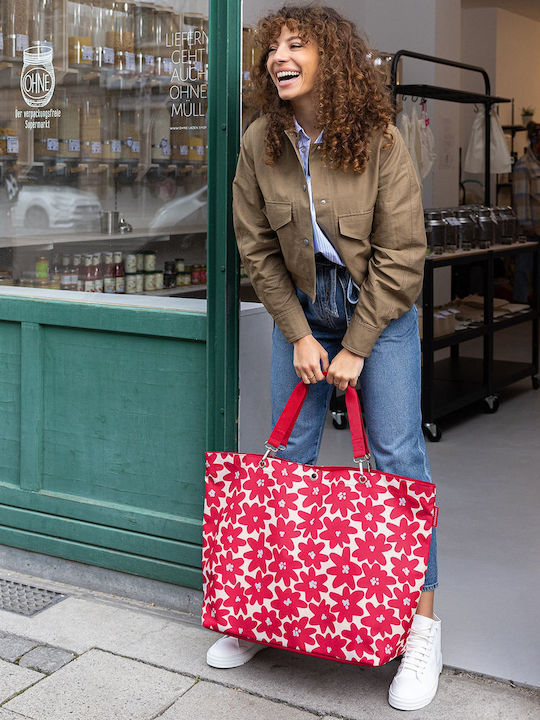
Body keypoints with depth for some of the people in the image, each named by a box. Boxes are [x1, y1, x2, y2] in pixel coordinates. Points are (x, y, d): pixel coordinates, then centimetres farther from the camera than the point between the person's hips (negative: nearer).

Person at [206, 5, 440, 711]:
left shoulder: (379, 141, -16)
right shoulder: (261, 143, -7)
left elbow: (401, 255, -14)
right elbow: (258, 249, -1)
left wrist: (355, 348, -14)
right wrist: (299, 335, -6)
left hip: (380, 309, -3)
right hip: (303, 308, 3)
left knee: (397, 455, -5)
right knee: (287, 453, 6)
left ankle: (423, 622, 4)